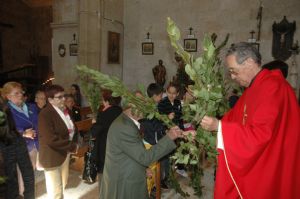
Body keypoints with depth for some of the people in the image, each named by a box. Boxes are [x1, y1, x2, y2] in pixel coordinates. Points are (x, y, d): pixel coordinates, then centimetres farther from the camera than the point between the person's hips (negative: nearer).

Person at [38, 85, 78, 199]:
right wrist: (72, 146, -21)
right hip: (53, 156, -8)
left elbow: (71, 128, 12)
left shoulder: (64, 109, 3)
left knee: (63, 183, 26)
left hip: (65, 153, 8)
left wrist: (73, 143, -6)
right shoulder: (45, 114, -23)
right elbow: (51, 139, -29)